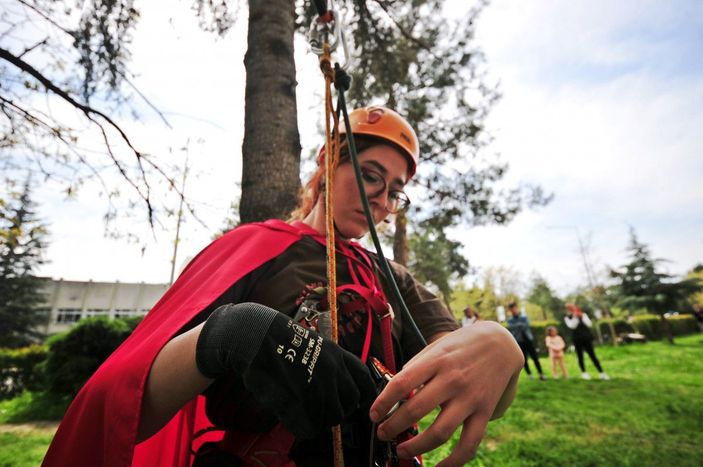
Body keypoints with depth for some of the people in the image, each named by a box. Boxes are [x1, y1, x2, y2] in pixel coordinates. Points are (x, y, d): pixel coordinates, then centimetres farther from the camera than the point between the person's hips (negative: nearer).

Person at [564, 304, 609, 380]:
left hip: (587, 338, 1)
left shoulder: (583, 314, 7)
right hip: (577, 339, -1)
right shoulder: (567, 318, 0)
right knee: (580, 357, 7)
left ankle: (602, 373, 6)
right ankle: (584, 373, 20)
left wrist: (582, 316, -10)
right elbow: (572, 326, -15)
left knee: (593, 356, 0)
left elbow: (589, 324, -5)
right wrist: (575, 317, -14)